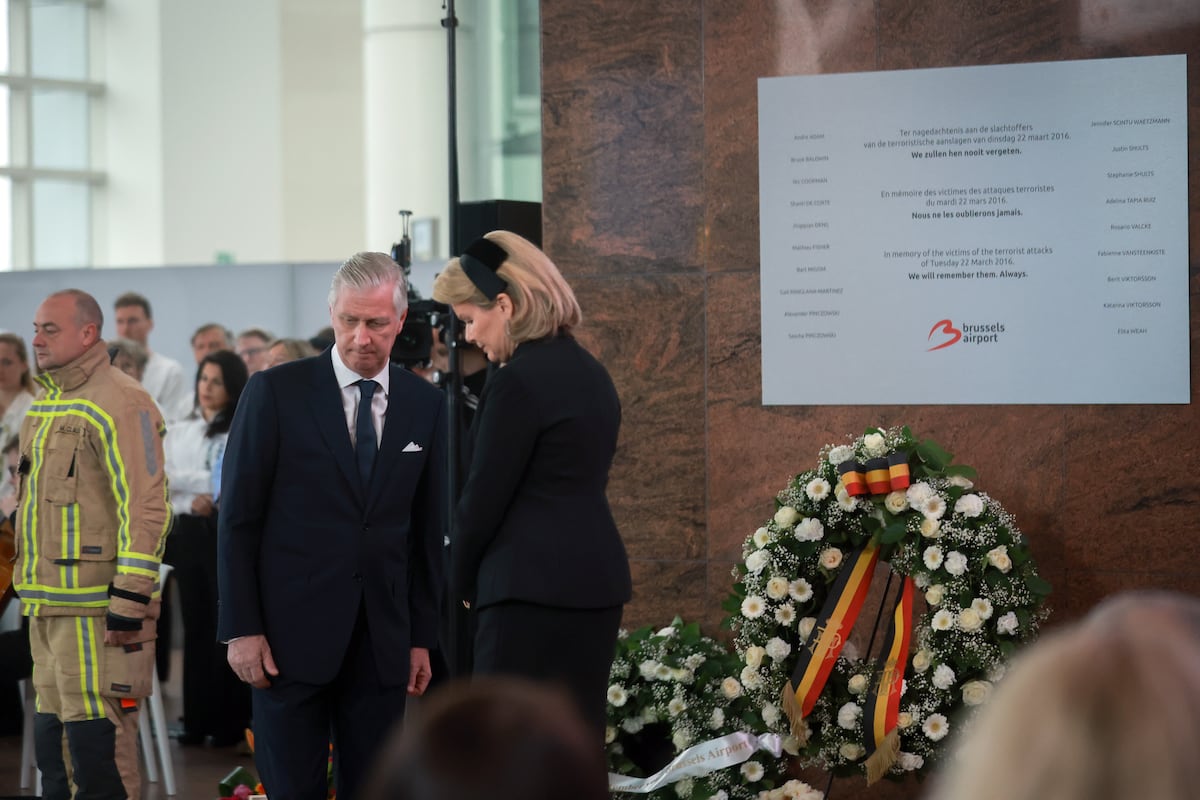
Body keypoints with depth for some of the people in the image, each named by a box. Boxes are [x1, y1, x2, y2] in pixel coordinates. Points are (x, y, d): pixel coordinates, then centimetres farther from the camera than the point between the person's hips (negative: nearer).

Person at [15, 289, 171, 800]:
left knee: (96, 738, -8)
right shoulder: (47, 404, 17)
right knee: (52, 734, 13)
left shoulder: (119, 404, -12)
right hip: (48, 605, 9)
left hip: (95, 607, -9)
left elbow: (145, 509, -17)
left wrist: (130, 600, -20)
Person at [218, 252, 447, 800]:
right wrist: (241, 629, -8)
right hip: (293, 632, -3)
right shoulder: (275, 392, -3)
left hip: (383, 641, 3)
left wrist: (423, 636, 8)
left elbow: (427, 530, 11)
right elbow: (237, 518, -3)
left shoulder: (425, 406, 7)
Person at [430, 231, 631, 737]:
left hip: (532, 589, -9)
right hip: (595, 582, 9)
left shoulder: (518, 382, -14)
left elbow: (484, 496, -12)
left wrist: (464, 582, 4)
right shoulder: (589, 372, 14)